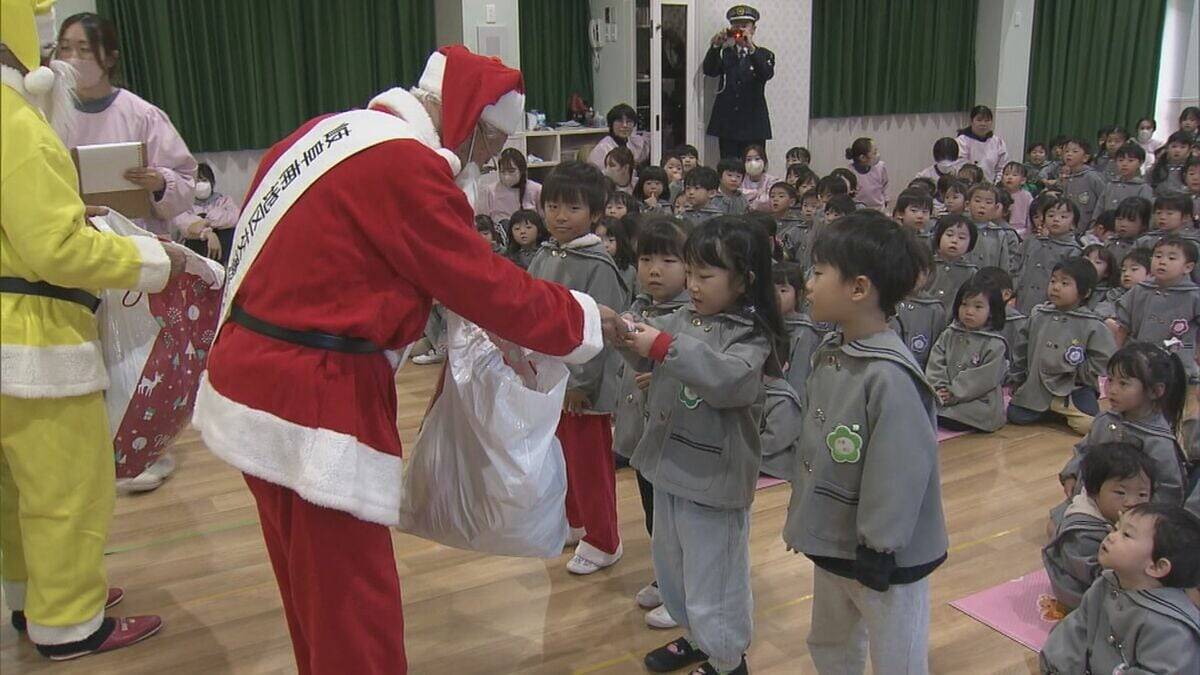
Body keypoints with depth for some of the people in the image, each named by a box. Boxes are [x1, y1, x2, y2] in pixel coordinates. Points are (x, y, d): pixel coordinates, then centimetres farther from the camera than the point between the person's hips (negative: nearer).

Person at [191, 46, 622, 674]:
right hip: (313, 400, -10)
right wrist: (584, 318, 2)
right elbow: (489, 284, -12)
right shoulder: (406, 165, -19)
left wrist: (494, 330, 12)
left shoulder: (336, 129, 9)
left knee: (315, 588, 23)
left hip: (254, 377, 10)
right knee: (355, 606, 2)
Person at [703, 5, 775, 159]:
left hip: (753, 125, -1)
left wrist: (751, 47, -25)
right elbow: (709, 71, -5)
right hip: (726, 124, 2)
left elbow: (767, 74, -14)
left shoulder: (764, 55, 8)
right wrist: (715, 46, -20)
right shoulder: (724, 53, 12)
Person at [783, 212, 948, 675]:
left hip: (885, 558, -8)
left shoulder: (890, 377, -27)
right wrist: (800, 515, 16)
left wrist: (878, 553, -19)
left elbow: (901, 473, -25)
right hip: (831, 543, 9)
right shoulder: (829, 357, 1)